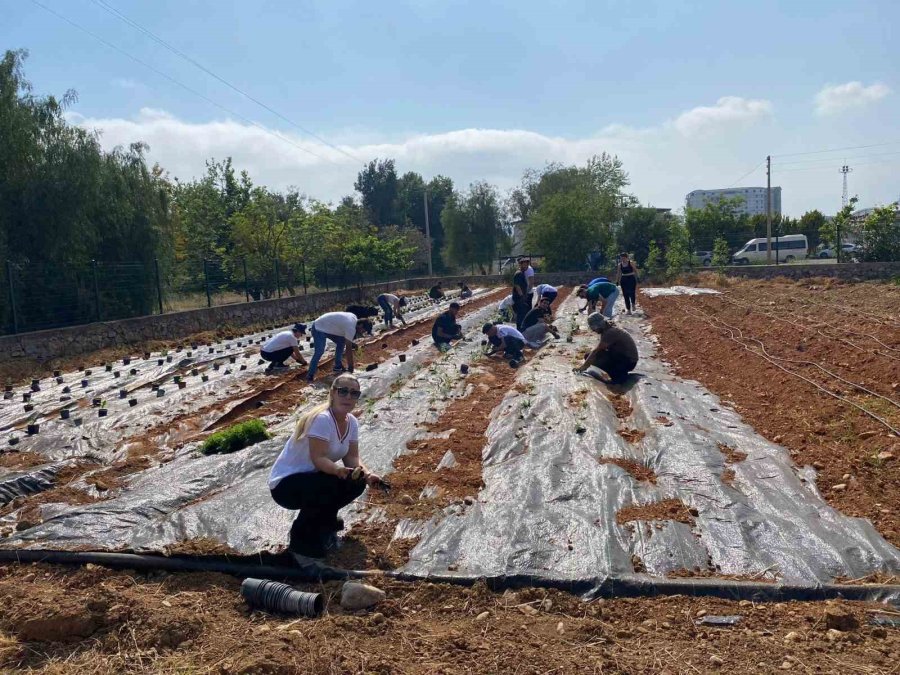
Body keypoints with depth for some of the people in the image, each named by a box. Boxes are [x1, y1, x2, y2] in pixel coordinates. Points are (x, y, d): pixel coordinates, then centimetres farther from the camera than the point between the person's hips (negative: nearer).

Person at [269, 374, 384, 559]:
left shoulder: (351, 422, -1)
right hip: (285, 483, -8)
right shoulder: (322, 419, -26)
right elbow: (318, 459, -31)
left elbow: (352, 457, -3)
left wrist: (366, 474, -22)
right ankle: (302, 536, -11)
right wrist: (339, 471, -49)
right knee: (331, 484, -33)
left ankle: (324, 521, 13)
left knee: (357, 482, -9)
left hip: (312, 477, 8)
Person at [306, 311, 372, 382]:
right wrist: (351, 367, -20)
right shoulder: (351, 327, -27)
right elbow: (349, 349, -25)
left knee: (341, 341, 12)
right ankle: (310, 376, -16)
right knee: (319, 352, -20)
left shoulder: (354, 318, 1)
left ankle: (338, 367, 18)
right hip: (319, 328, -10)